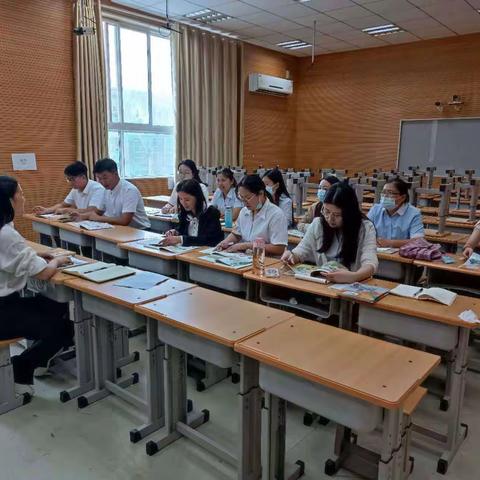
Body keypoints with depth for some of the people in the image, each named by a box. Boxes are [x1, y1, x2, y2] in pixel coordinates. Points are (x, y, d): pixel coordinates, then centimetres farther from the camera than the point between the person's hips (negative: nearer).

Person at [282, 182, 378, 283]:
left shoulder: (365, 227, -9)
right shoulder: (317, 224, 2)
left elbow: (370, 263, -20)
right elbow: (302, 250, 11)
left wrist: (353, 277, -39)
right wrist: (292, 255, -11)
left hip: (353, 286, -2)